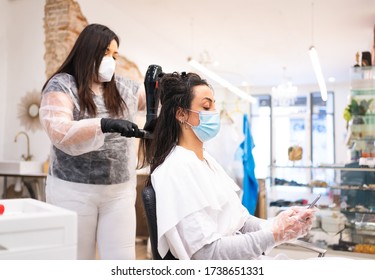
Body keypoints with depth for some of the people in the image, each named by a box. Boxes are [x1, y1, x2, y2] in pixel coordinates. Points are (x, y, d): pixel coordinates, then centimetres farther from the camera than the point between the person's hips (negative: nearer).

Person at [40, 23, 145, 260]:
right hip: (74, 190, -3)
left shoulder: (124, 88, 9)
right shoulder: (61, 86, -5)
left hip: (120, 191, 4)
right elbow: (60, 133, -20)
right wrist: (104, 124, -33)